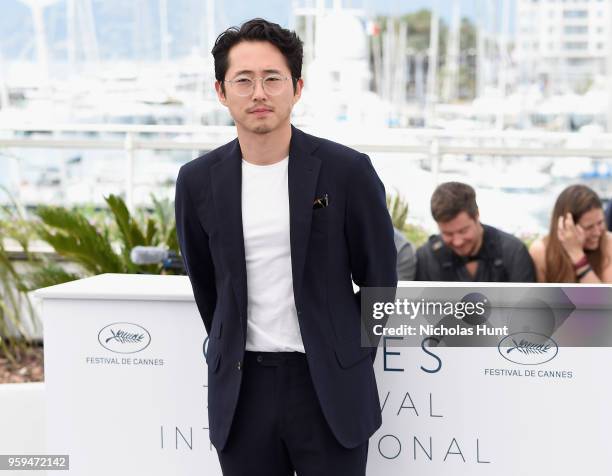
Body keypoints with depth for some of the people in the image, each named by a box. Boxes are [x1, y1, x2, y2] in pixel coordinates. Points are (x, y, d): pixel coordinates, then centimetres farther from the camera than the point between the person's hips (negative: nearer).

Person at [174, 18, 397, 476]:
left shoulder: (347, 171, -7)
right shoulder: (198, 181, 1)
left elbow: (380, 277, 3)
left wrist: (350, 362, 9)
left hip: (328, 388, -2)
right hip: (242, 388, 2)